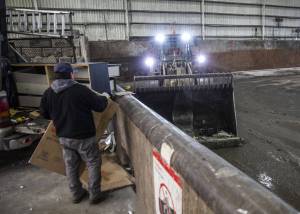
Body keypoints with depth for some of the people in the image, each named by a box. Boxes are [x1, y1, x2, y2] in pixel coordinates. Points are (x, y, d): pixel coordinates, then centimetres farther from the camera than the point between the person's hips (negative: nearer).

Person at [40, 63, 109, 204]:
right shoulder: (81, 90, -19)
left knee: (71, 166, 19)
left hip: (63, 137, 6)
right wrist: (104, 98, 11)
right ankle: (95, 194, 19)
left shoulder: (48, 93, -2)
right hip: (84, 136, -5)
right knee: (93, 164, 11)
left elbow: (44, 114, 10)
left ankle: (76, 194, 33)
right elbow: (100, 106, -11)